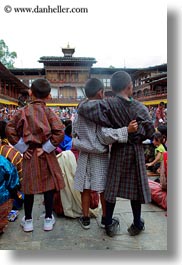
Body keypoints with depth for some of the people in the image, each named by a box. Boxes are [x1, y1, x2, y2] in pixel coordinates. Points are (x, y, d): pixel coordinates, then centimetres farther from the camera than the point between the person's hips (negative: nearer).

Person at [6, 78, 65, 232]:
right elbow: (60, 132, -17)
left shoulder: (23, 111, -3)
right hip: (46, 156, -1)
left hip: (29, 155, 2)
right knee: (48, 186, 11)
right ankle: (48, 219, 23)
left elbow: (10, 130, -8)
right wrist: (46, 148, -9)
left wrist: (22, 148, -3)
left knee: (29, 187, 12)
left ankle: (28, 220, 26)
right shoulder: (49, 112, -7)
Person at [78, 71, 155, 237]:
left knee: (112, 186, 12)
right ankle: (137, 225, 28)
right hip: (135, 151, 0)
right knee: (135, 187, 13)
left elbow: (84, 108, -23)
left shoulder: (109, 105, -13)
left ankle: (109, 225, 24)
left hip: (117, 150, 1)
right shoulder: (139, 107, -14)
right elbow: (149, 131, -10)